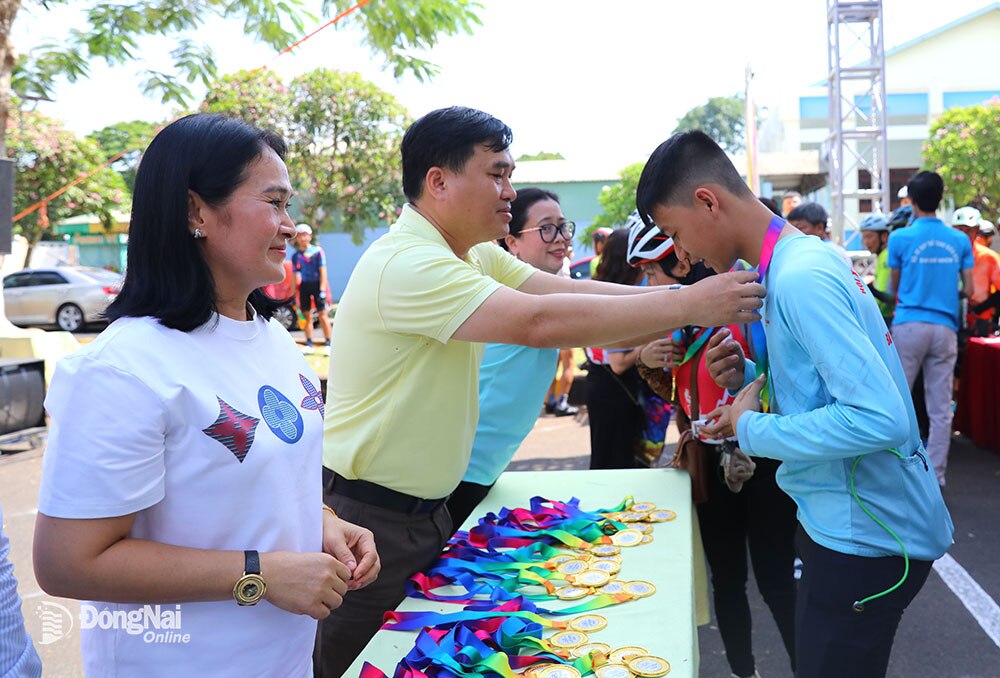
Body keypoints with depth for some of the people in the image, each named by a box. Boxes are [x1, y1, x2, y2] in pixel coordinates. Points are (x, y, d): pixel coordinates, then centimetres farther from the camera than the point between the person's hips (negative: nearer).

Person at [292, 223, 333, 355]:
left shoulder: (318, 251, 0)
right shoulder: (295, 255, 11)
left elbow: (322, 270, -3)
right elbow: (295, 275, 15)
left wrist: (322, 289, -11)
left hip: (316, 284, -4)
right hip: (303, 286, 4)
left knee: (322, 315, -6)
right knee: (307, 316, 6)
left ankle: (328, 344, -3)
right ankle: (309, 344, 11)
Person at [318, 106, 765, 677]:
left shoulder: (476, 256, 7)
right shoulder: (407, 264, -25)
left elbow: (572, 293, -2)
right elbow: (541, 322, -32)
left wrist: (699, 298, -12)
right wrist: (686, 306, -28)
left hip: (426, 509, 9)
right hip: (367, 517, -9)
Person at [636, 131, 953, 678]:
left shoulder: (801, 279, -23)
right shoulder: (801, 260, 6)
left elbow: (880, 418, -30)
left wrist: (752, 430, -19)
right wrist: (749, 376, 0)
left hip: (868, 538, -9)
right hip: (846, 523, 9)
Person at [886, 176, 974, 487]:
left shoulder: (901, 238, -3)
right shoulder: (959, 240, 5)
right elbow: (968, 289, 8)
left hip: (909, 325, -3)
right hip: (945, 327, 3)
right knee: (941, 408, 5)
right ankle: (935, 475, 9)